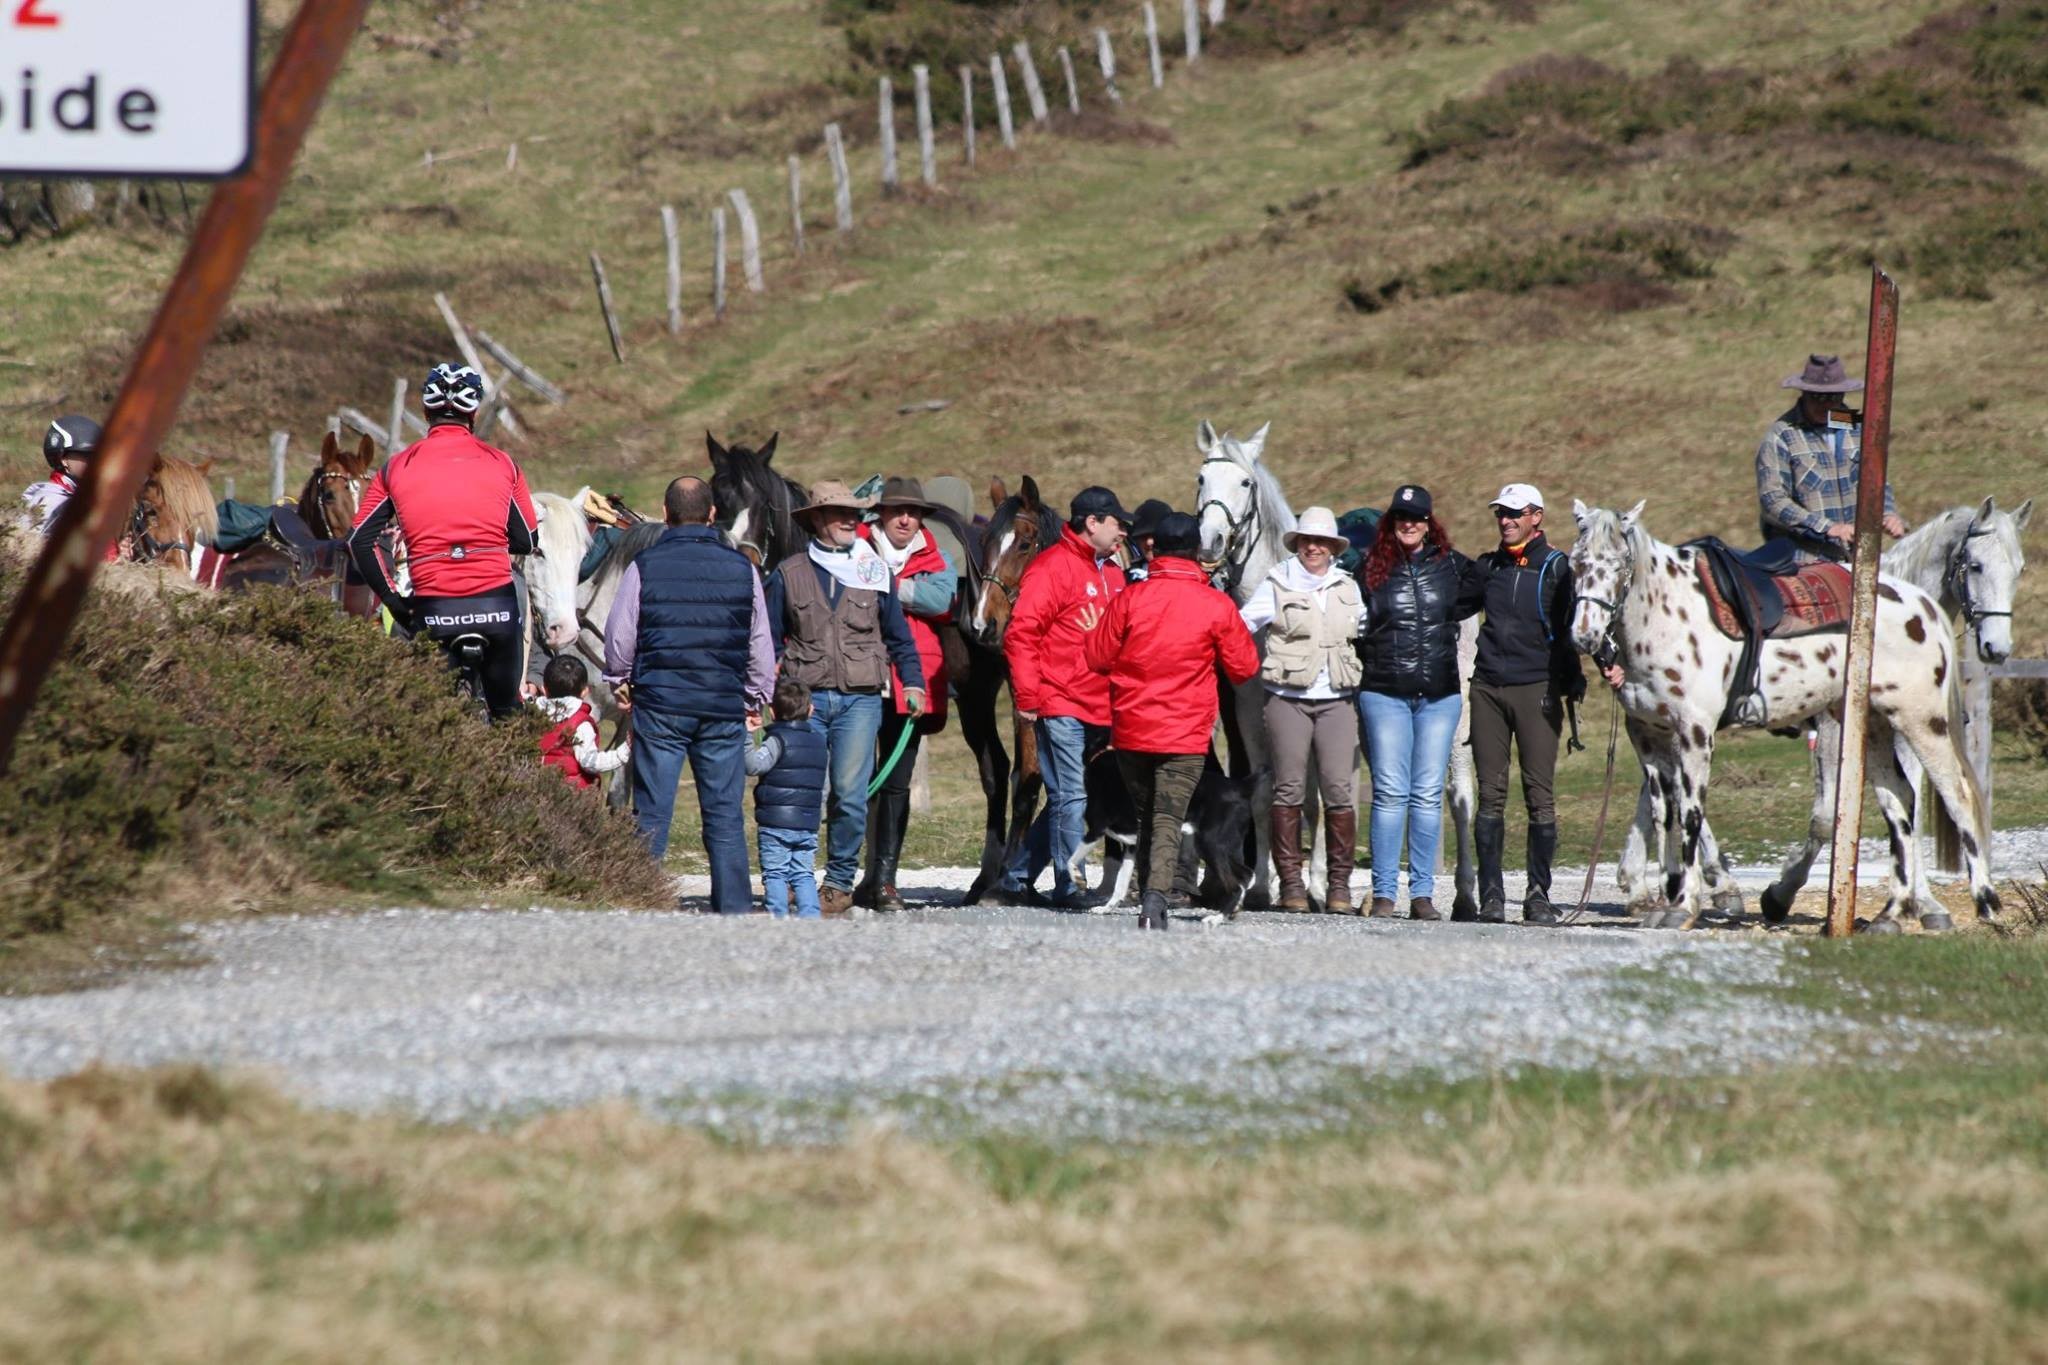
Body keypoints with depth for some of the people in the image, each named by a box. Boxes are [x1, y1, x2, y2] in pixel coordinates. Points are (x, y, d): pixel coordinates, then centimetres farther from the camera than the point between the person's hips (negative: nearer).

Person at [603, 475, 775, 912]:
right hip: (725, 707, 1)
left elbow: (619, 639, 3)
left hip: (659, 703, -1)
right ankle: (734, 907, 3)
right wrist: (756, 699, 23)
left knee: (652, 814, 2)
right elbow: (761, 644, 10)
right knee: (725, 815, 5)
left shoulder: (644, 567, -3)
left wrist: (620, 687, 21)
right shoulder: (741, 569, 3)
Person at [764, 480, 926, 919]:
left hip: (860, 699, 0)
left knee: (850, 795, -6)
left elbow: (898, 636, 17)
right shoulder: (789, 574, 7)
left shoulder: (876, 571, 10)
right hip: (806, 698, 0)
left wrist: (912, 683, 7)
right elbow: (770, 639, 11)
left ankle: (840, 883, 5)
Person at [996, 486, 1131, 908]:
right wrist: (1026, 697, -17)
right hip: (1060, 707, -8)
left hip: (1099, 710, 8)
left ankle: (1017, 877, 22)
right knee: (1071, 798, -7)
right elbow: (1021, 634, -15)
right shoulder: (1053, 567, -9)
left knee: (1067, 798, 12)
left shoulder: (1112, 573, 17)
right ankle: (1069, 887, -3)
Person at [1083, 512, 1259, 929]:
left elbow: (1098, 658, 2)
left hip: (1130, 731, 2)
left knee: (1144, 816, 18)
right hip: (1186, 735, -2)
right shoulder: (1216, 606, -6)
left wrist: (1093, 631, 24)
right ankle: (1156, 896, -25)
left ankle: (1149, 896, 22)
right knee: (1169, 820, -4)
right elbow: (1245, 667, 2)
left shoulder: (1129, 600, -5)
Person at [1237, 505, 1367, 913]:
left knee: (1340, 791, -4)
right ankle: (1290, 882, 2)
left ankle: (1340, 883, 0)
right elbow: (1240, 625, 1)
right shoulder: (1277, 584, 4)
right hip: (1288, 699, -2)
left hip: (1336, 700, 2)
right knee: (1289, 790, -3)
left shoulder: (1348, 588, 14)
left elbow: (1367, 631, 27)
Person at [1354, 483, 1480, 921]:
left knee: (1428, 795, 3)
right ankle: (1384, 892, -1)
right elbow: (1351, 627, 6)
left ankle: (1422, 892, 7)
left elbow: (1472, 600, 23)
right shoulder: (1370, 571, 3)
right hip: (1385, 695, -1)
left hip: (1439, 696, 1)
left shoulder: (1451, 567, 5)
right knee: (1390, 793, -4)